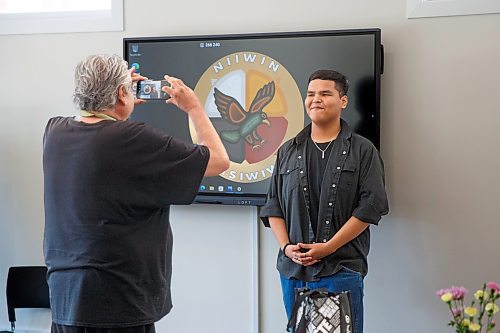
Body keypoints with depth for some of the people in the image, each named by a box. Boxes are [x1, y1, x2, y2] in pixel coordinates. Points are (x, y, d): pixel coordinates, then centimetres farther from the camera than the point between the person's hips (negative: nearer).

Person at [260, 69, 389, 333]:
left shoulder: (362, 151, 0)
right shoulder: (288, 151, 12)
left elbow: (371, 206, -7)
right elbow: (273, 205, 11)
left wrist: (328, 247, -13)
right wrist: (286, 246, -5)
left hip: (342, 270, -3)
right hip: (293, 269, 4)